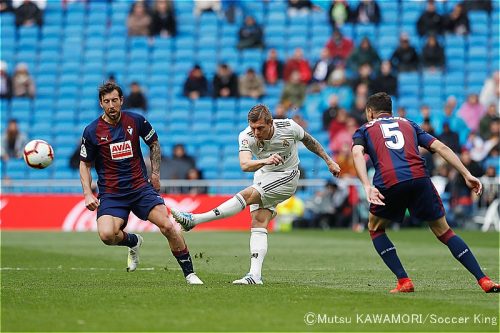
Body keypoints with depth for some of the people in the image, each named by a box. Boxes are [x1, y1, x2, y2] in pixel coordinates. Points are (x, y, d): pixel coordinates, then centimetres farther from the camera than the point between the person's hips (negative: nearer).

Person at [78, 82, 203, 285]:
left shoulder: (136, 121, -1)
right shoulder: (92, 131, -4)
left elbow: (154, 144, 17)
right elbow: (85, 163, 7)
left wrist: (155, 174, 12)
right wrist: (88, 194, -5)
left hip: (141, 187, 1)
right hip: (111, 194, -1)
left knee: (168, 226, -16)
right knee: (107, 235, -26)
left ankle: (189, 273, -1)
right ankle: (133, 242, 10)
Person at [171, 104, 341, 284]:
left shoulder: (289, 127, -20)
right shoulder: (246, 137, -19)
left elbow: (309, 140, 2)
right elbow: (245, 165, -35)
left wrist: (329, 161, 11)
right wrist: (265, 161, -56)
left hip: (287, 177, -4)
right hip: (264, 177, 4)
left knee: (248, 195, -25)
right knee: (258, 223, -12)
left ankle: (195, 219, -26)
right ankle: (255, 275, -17)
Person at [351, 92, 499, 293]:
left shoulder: (364, 130, 25)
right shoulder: (408, 124, 32)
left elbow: (357, 153, 1)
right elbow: (439, 147, 18)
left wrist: (367, 186, -12)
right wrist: (467, 175, 13)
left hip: (387, 182, -2)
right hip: (419, 178, 2)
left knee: (375, 228, 24)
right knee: (443, 231, 14)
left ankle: (403, 281, 11)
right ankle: (483, 280, 4)